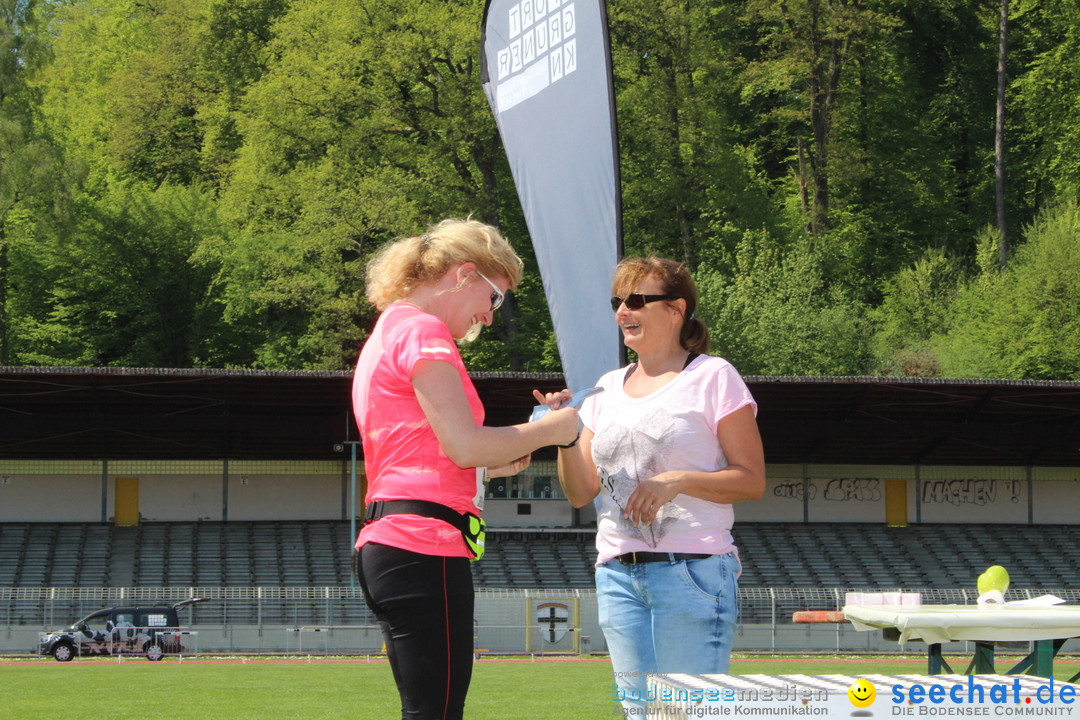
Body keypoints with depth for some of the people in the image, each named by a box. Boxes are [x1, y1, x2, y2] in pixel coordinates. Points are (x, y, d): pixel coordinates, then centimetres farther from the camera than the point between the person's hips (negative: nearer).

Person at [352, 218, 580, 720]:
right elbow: (464, 444, -16)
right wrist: (547, 430, -3)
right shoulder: (422, 331, -7)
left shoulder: (389, 331, 25)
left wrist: (494, 464, 20)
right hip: (425, 548, -11)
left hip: (388, 544, 11)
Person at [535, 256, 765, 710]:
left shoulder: (712, 377, -1)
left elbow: (751, 481, -5)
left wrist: (678, 481, -18)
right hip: (618, 574, 6)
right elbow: (580, 493, 14)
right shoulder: (607, 389, 16)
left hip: (692, 570, -6)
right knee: (638, 706, 7)